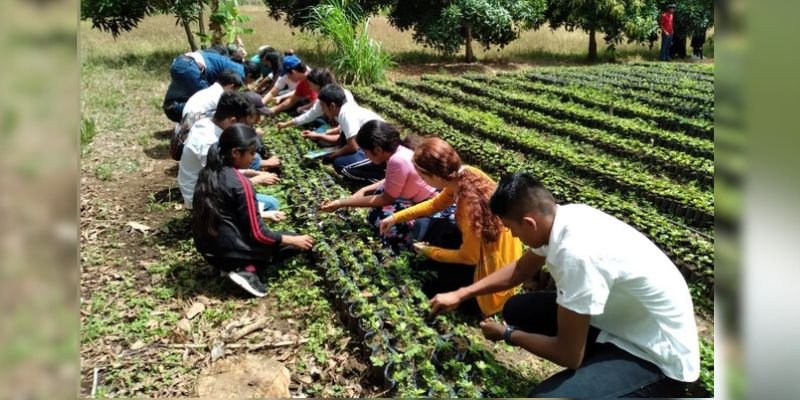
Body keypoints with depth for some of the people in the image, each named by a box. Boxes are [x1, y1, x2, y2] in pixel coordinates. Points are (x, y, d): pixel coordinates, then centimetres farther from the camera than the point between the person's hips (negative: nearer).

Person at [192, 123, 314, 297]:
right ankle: (247, 270, -8)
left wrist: (263, 215, 20)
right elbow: (257, 234, -17)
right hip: (228, 249, -8)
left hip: (206, 246, 8)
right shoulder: (241, 184, -20)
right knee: (293, 244, 2)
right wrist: (294, 240, -7)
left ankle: (234, 266, 8)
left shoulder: (208, 172, 2)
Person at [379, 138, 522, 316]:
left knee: (431, 290, 4)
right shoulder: (465, 174, -14)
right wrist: (396, 218, 3)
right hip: (487, 244, 8)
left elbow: (468, 257, -22)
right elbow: (436, 204, 5)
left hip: (492, 264, -8)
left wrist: (429, 252, -8)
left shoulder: (470, 205, -38)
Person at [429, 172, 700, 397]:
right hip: (620, 319, 8)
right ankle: (592, 374, 18)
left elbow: (569, 354, -23)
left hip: (656, 356, -8)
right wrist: (460, 295, 13)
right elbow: (519, 271, 13)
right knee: (517, 309, 7)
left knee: (545, 394, -28)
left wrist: (508, 334, -7)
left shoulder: (577, 253, -34)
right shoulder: (563, 217, -8)